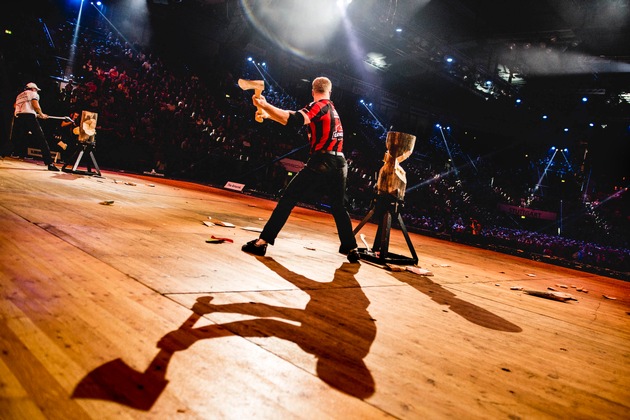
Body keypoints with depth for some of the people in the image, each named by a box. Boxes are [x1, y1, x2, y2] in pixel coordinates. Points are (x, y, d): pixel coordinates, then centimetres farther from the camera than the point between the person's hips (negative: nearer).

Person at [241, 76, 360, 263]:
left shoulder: (318, 106, -2)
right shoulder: (333, 109, 21)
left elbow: (295, 120, -20)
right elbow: (298, 118, 24)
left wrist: (264, 105, -15)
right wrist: (268, 113, 26)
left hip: (321, 163, -7)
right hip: (340, 164, 7)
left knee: (287, 200, -4)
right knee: (339, 207, 20)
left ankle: (263, 241, -6)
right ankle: (351, 249, 21)